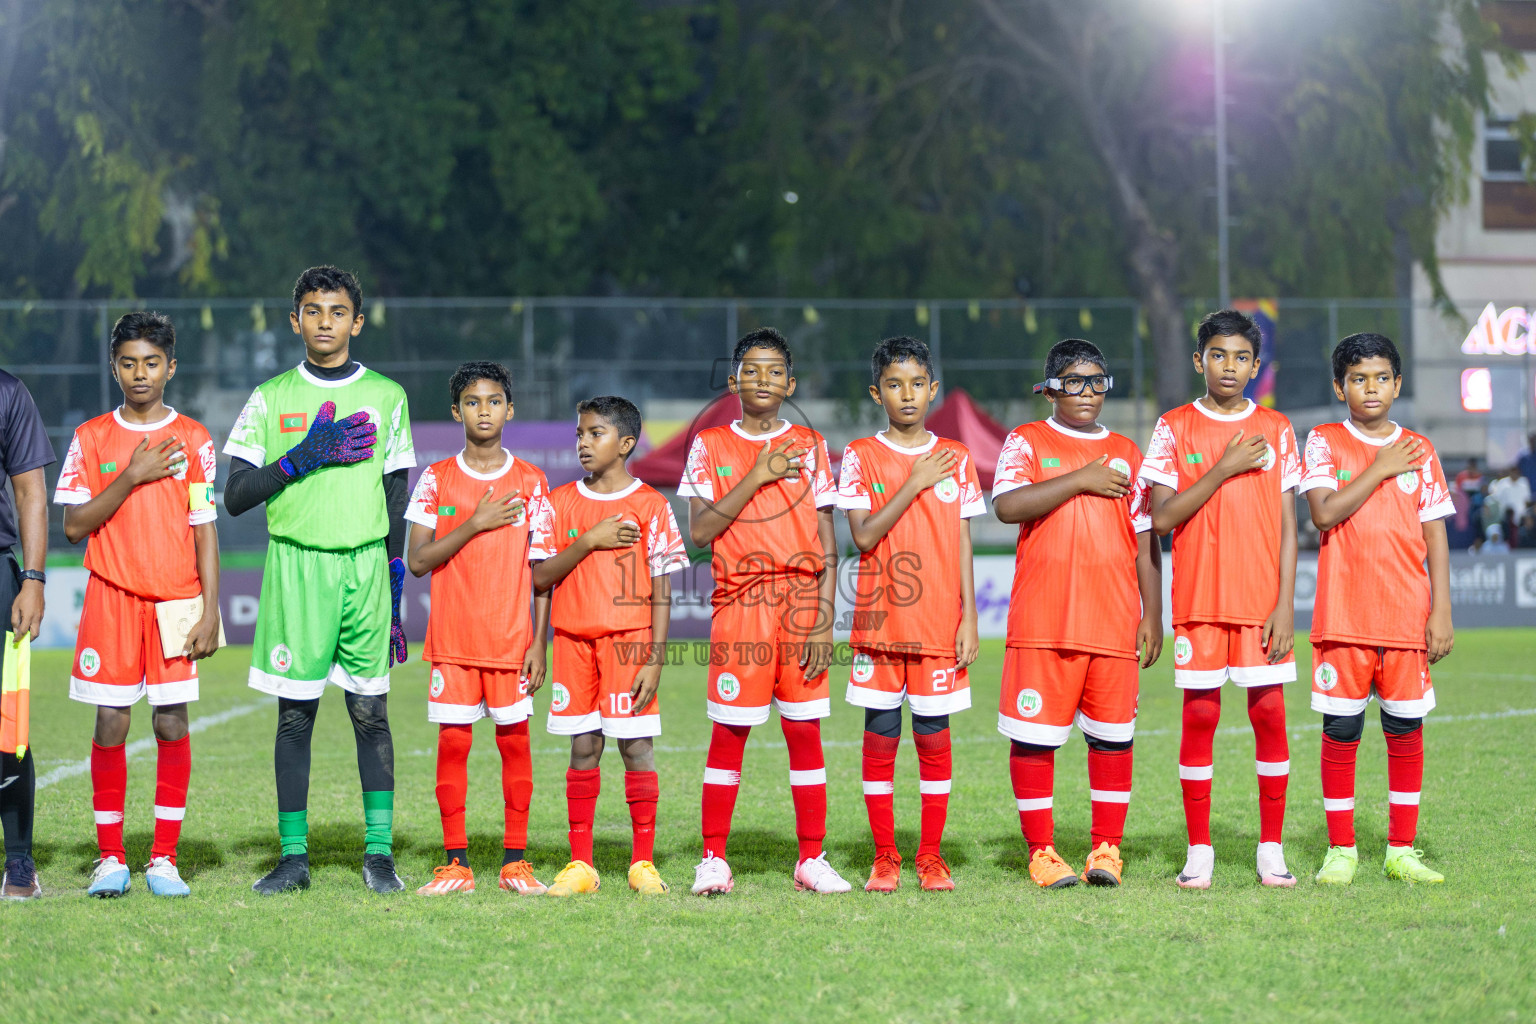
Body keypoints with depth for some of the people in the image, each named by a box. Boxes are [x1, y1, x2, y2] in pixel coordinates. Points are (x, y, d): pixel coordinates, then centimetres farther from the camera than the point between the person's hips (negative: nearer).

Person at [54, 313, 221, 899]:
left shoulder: (194, 440, 5)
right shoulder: (91, 438, 6)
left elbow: (205, 531, 4)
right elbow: (74, 524, 1)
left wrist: (209, 612, -3)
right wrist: (131, 478, -10)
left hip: (176, 602, 0)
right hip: (111, 598, 0)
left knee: (172, 723, -3)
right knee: (110, 724, -3)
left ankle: (163, 860, 3)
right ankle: (110, 859, 5)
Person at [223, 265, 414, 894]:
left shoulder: (386, 397, 9)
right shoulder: (270, 399, 6)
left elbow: (397, 503, 11)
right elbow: (235, 498, 2)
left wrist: (396, 593, 8)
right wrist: (305, 457, -10)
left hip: (364, 566, 0)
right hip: (294, 564, 0)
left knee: (370, 711, -1)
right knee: (295, 713, 1)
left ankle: (379, 852, 4)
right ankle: (293, 855, 6)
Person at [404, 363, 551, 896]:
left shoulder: (530, 481, 4)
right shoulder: (436, 479, 4)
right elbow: (418, 560, -3)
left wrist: (539, 641, -2)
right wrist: (475, 524, -12)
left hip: (511, 638, 0)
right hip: (452, 637, 0)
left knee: (515, 740, 1)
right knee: (453, 741, -1)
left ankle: (516, 861, 7)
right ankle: (456, 863, 4)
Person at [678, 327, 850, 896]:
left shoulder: (809, 446, 9)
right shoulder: (710, 445, 7)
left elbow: (827, 543, 5)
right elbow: (699, 530, -4)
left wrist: (824, 620, -3)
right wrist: (757, 477, -10)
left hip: (801, 602, 1)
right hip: (739, 605, -1)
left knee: (805, 730, 0)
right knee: (728, 733, -2)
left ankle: (812, 859, 5)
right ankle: (713, 859, 4)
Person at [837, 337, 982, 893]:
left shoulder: (955, 458, 8)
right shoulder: (860, 456, 2)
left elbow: (962, 542, 8)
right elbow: (864, 535, -8)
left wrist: (969, 617, 2)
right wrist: (915, 484, -12)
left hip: (939, 622, 1)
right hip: (879, 619, -1)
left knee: (933, 737, 2)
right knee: (880, 736, 1)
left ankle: (931, 856, 9)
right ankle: (884, 857, 8)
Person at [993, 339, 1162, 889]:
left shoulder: (1126, 453, 16)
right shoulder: (1027, 442, 6)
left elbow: (1145, 540, 15)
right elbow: (1008, 505, -12)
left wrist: (1152, 615, 8)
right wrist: (1081, 481, -12)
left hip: (1114, 618, 3)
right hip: (1042, 618, -2)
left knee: (1113, 736, 1)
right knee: (1033, 735, -2)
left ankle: (1106, 848, 9)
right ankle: (1041, 850, 6)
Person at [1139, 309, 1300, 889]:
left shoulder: (1276, 431, 7)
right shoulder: (1174, 428, 4)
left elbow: (1287, 526, 5)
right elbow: (1162, 518, -5)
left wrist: (1286, 604, -3)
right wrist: (1223, 470, -12)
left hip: (1262, 601, 1)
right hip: (1199, 600, -1)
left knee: (1270, 714, -2)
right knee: (1199, 716, -1)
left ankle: (1271, 850, 5)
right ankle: (1198, 852, 5)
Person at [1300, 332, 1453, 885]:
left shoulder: (1419, 450, 9)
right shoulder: (1324, 442, 3)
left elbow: (1435, 536, 8)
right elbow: (1325, 512, -11)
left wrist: (1441, 611, 1)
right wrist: (1380, 469, -9)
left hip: (1407, 615, 2)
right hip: (1343, 615, -2)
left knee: (1406, 730, 2)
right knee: (1340, 731, -1)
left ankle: (1401, 850, 10)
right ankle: (1340, 850, 7)